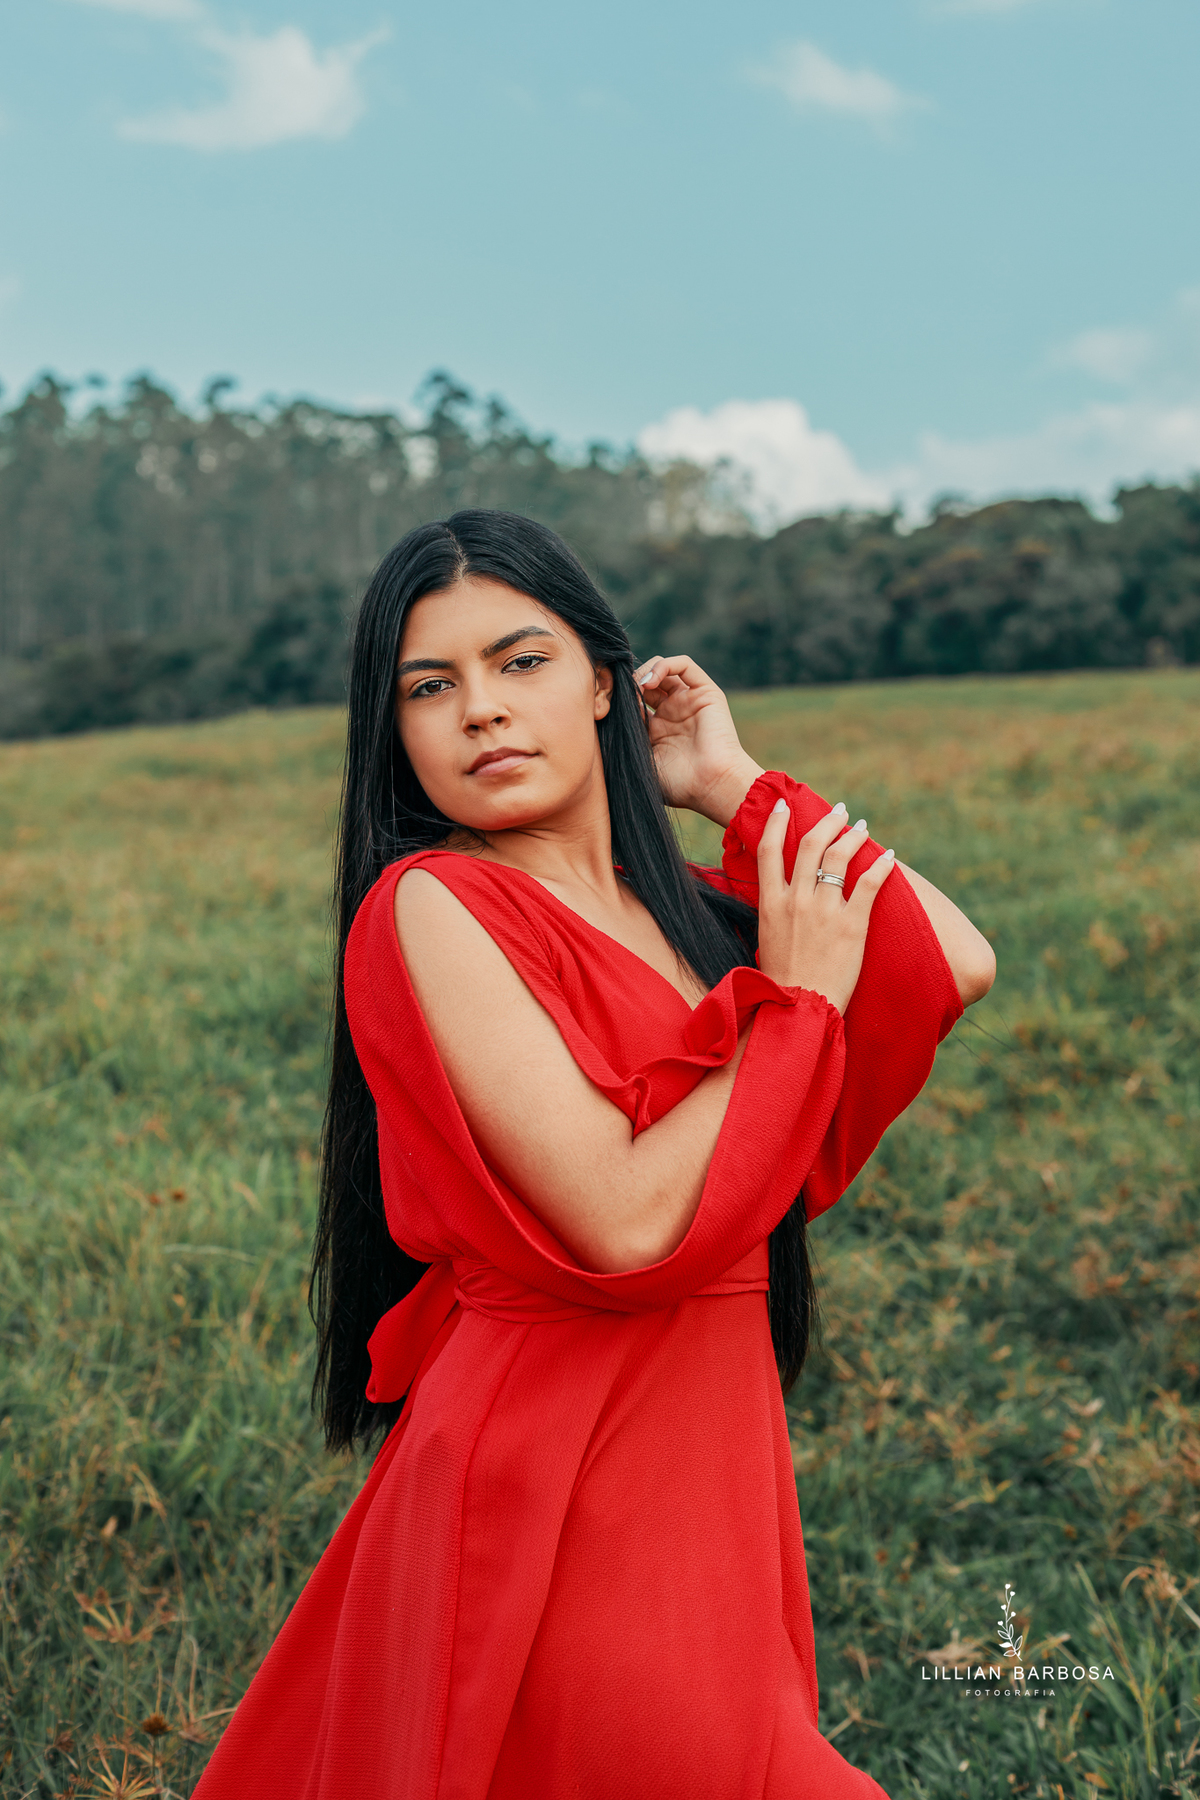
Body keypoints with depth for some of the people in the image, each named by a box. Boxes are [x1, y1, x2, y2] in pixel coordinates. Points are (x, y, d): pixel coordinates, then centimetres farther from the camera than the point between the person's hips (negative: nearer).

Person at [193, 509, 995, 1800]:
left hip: (710, 1466, 7)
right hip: (556, 1485, -7)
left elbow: (959, 964, -1)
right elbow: (625, 1222, -23)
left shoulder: (675, 906, 4)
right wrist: (796, 995, -12)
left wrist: (739, 788, 1)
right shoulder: (432, 905, -16)